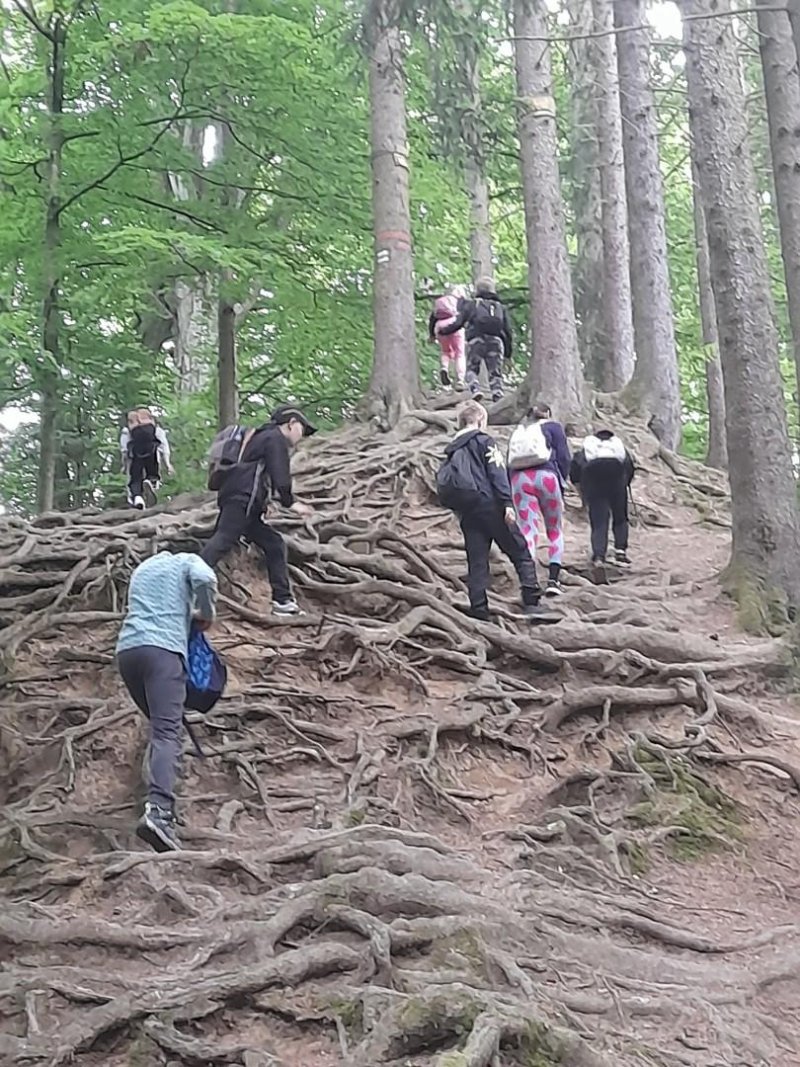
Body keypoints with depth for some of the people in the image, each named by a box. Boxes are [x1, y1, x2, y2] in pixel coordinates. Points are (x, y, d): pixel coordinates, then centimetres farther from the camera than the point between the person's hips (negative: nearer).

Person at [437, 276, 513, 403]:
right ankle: (498, 395, -9)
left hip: (476, 341, -2)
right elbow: (507, 331, 18)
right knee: (495, 373, 7)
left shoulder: (471, 305, 13)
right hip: (496, 342, 2)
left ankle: (475, 390, -15)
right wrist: (508, 354, 21)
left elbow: (458, 323, 8)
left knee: (472, 369, 11)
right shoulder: (500, 307, 22)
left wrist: (442, 331, 24)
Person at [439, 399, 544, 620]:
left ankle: (479, 614, 0)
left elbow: (443, 482, 17)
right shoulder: (484, 440, 0)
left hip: (466, 511, 6)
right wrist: (507, 503, -17)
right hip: (488, 504, -6)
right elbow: (497, 473, -12)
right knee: (520, 553, 1)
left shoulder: (452, 449, 19)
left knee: (476, 562, 6)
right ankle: (532, 604, -7)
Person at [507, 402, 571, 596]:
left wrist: (512, 492, 15)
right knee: (555, 531, 10)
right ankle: (553, 580, -4)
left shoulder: (518, 431, 25)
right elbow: (563, 456, 1)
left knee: (527, 531, -5)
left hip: (519, 479, 3)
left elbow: (509, 463, 17)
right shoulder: (553, 427, 14)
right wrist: (562, 481, 7)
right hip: (546, 476, -2)